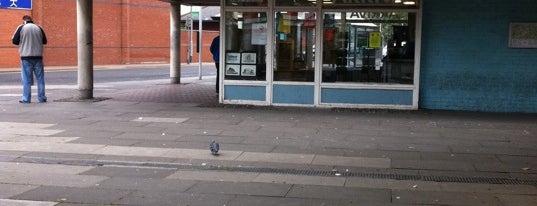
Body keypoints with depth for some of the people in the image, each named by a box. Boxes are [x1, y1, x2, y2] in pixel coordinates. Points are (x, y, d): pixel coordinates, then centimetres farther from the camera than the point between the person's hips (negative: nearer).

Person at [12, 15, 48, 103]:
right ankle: (42, 98, 11)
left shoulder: (21, 28, -3)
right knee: (40, 78, 9)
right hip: (38, 56, 2)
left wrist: (23, 42, 16)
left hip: (26, 57, -2)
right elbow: (44, 41, 11)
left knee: (26, 79, 2)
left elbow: (14, 41, -2)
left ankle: (26, 98, 1)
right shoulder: (39, 28, 5)